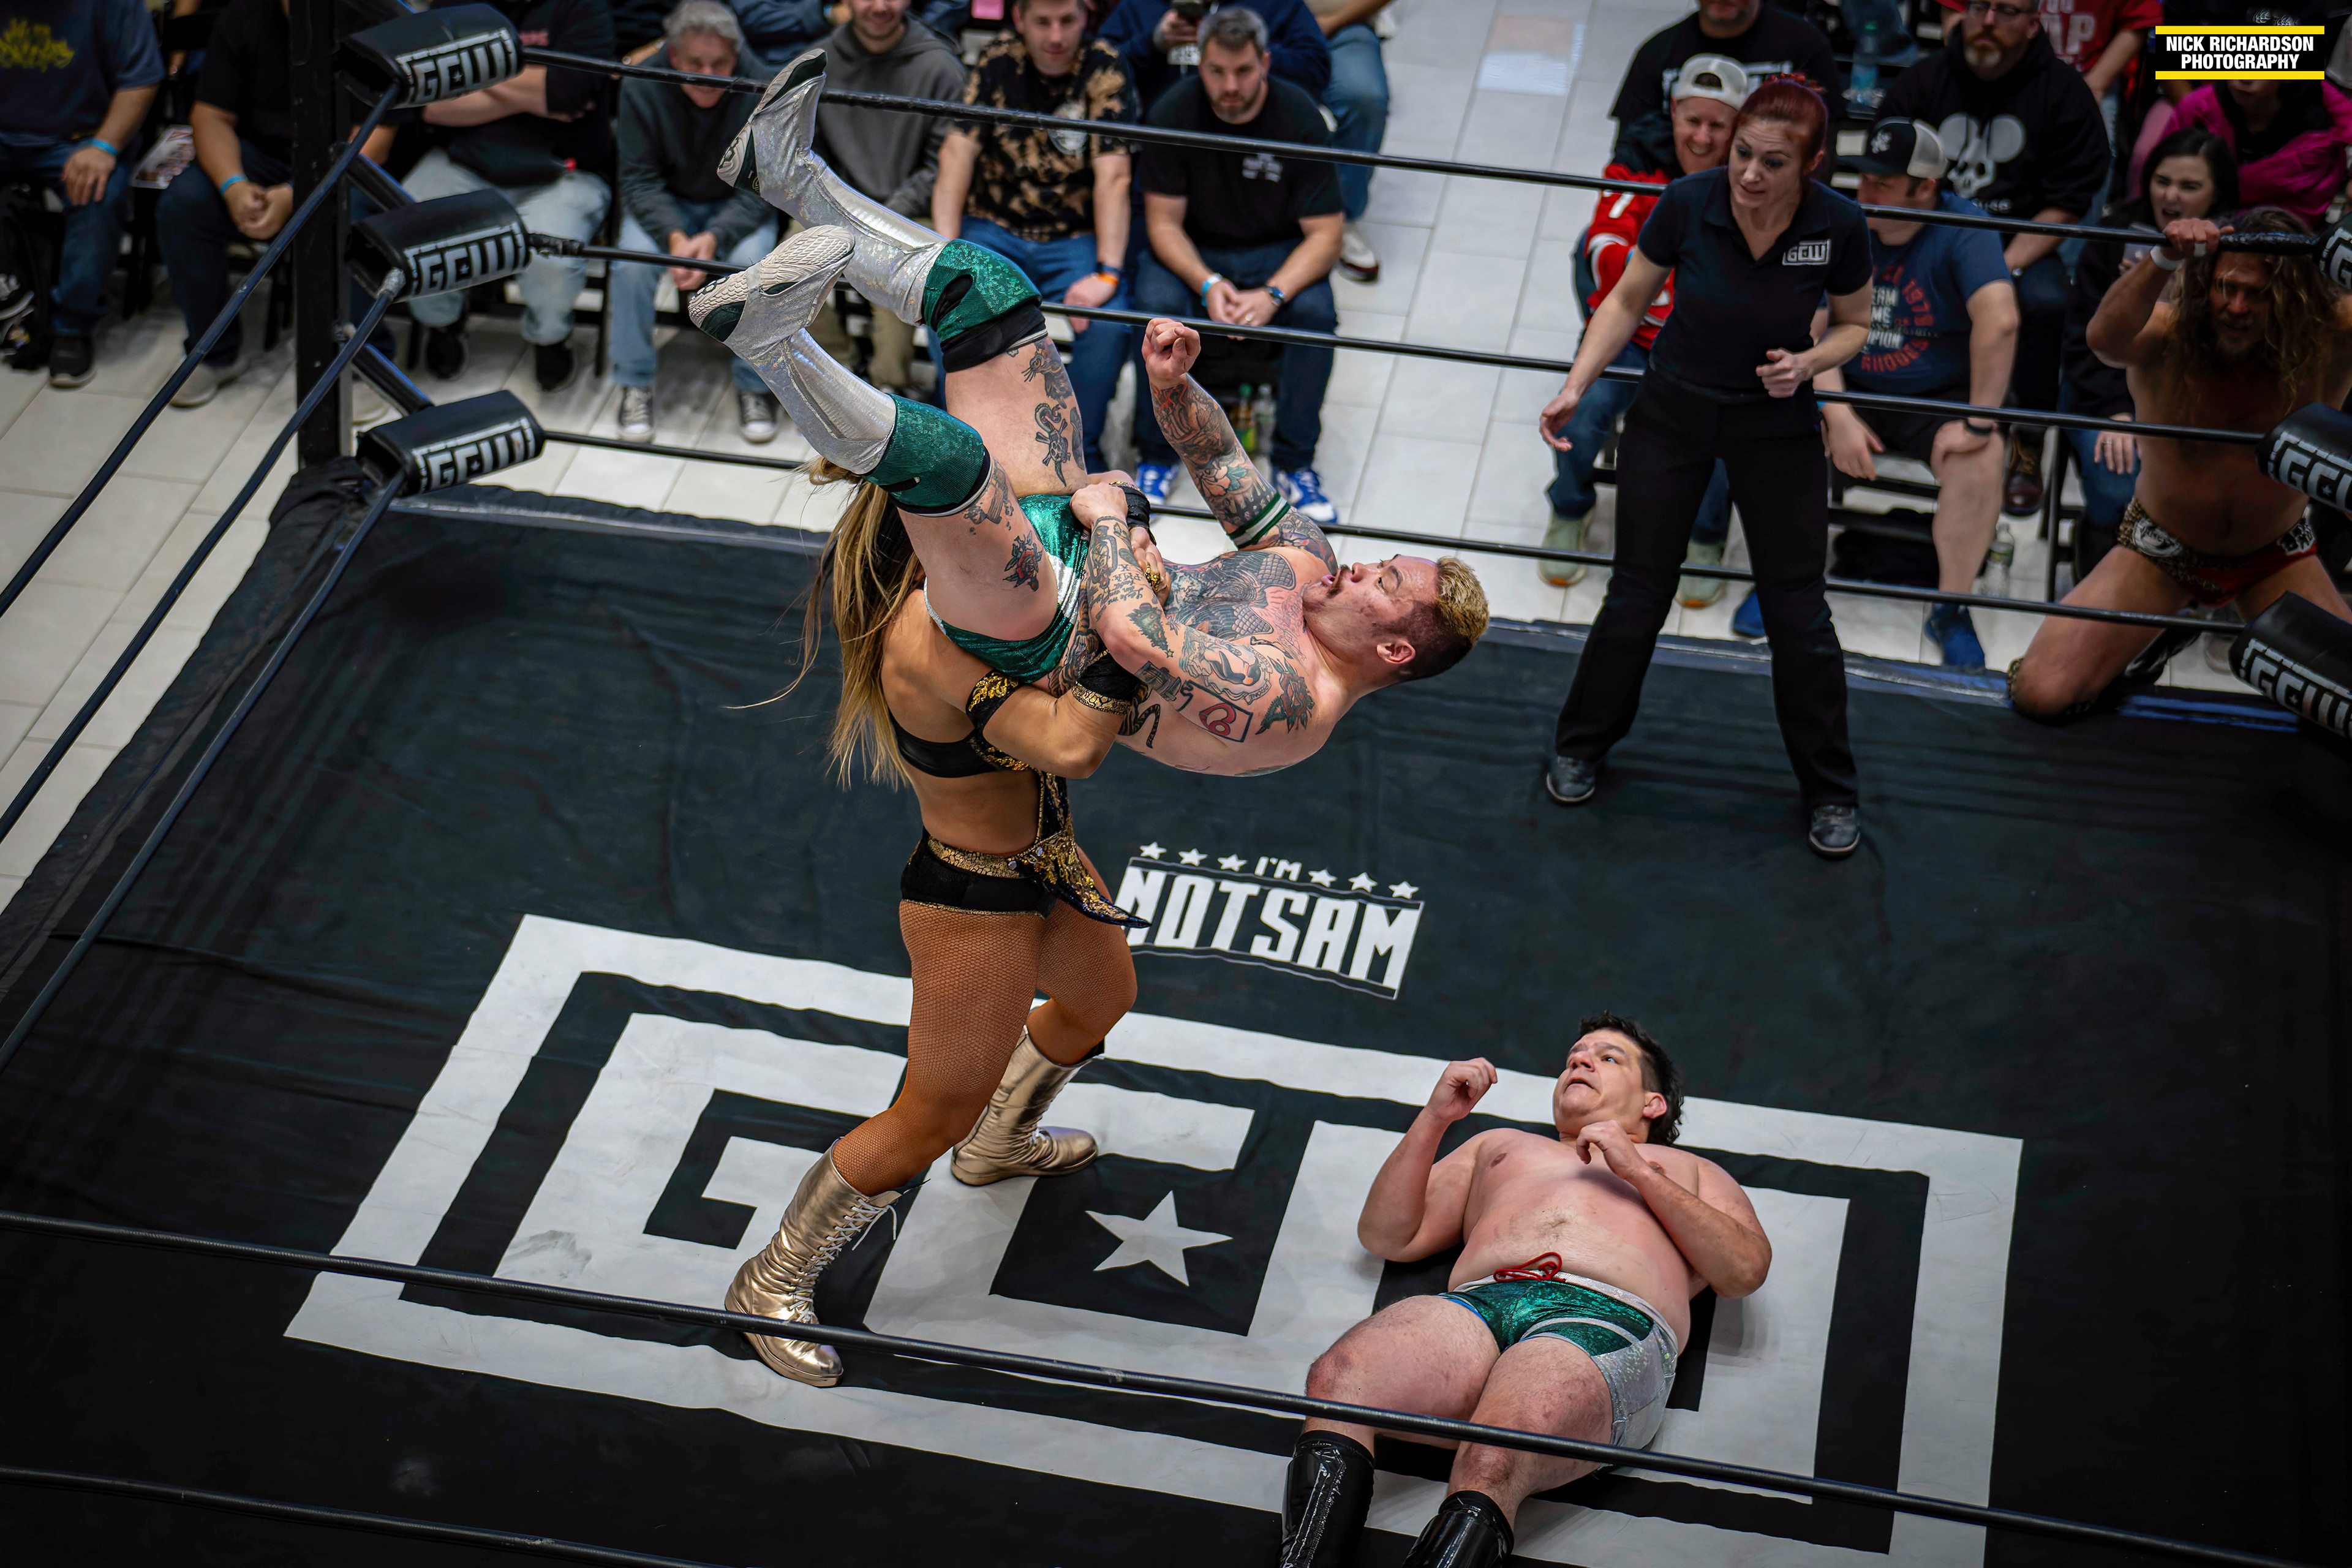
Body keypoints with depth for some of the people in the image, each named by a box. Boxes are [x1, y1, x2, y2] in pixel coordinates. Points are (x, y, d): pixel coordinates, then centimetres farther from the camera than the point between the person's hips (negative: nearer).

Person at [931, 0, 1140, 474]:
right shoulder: (997, 63, -3)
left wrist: (1107, 273, -27)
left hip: (1074, 237, -1)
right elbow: (957, 153, -9)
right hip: (993, 227, 1)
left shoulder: (1105, 70, -8)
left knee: (1108, 324, -29)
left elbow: (1113, 176, -17)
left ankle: (1081, 448, -6)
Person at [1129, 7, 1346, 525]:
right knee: (1156, 303, -31)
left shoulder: (1300, 118, -17)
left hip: (1277, 252, 0)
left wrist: (1273, 295, -32)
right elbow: (1163, 222, -11)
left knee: (1315, 311, -31)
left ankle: (1295, 463, -15)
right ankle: (1156, 455, -13)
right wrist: (1207, 285, -30)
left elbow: (1324, 234, -16)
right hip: (1192, 252, 0)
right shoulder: (1173, 113, -15)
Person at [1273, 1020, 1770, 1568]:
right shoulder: (1499, 1145, 42)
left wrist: (1641, 1173, 8)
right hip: (1476, 1303, 3)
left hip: (1606, 1322, -3)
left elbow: (1746, 1269, 15)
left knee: (1491, 1464, -39)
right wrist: (1435, 1118, 20)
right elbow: (1387, 1236, 30)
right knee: (1338, 1376, -34)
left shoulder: (1688, 1171, 36)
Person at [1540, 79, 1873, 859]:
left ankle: (1830, 791, 23)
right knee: (1638, 593, 8)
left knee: (1798, 610, 4)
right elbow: (1627, 302, -5)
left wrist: (1808, 363, -22)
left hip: (1777, 425, 0)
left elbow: (1853, 325, -2)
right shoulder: (1688, 203, -22)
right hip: (1673, 412, 0)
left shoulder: (1839, 226, -21)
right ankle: (1580, 747, 34)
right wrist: (1577, 386, -16)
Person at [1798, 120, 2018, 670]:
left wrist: (1978, 423, -31)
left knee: (1979, 462, -33)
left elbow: (2000, 321, -31)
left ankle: (1950, 611, -11)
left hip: (1940, 397, -3)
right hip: (1850, 391, 3)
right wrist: (1838, 417, -20)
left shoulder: (1962, 229, -17)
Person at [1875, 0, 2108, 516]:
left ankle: (2027, 444, -15)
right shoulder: (1921, 82, 2)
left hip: (2024, 245, -1)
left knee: (2044, 301, -33)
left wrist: (2005, 266, -19)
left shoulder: (2064, 92, -2)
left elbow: (2068, 203, -5)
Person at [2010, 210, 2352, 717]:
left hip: (2276, 557, 1)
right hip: (2162, 549, -1)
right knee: (2041, 694, -15)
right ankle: (2164, 636, 17)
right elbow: (2105, 339, -51)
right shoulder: (2169, 333, -26)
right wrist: (2164, 260, -67)